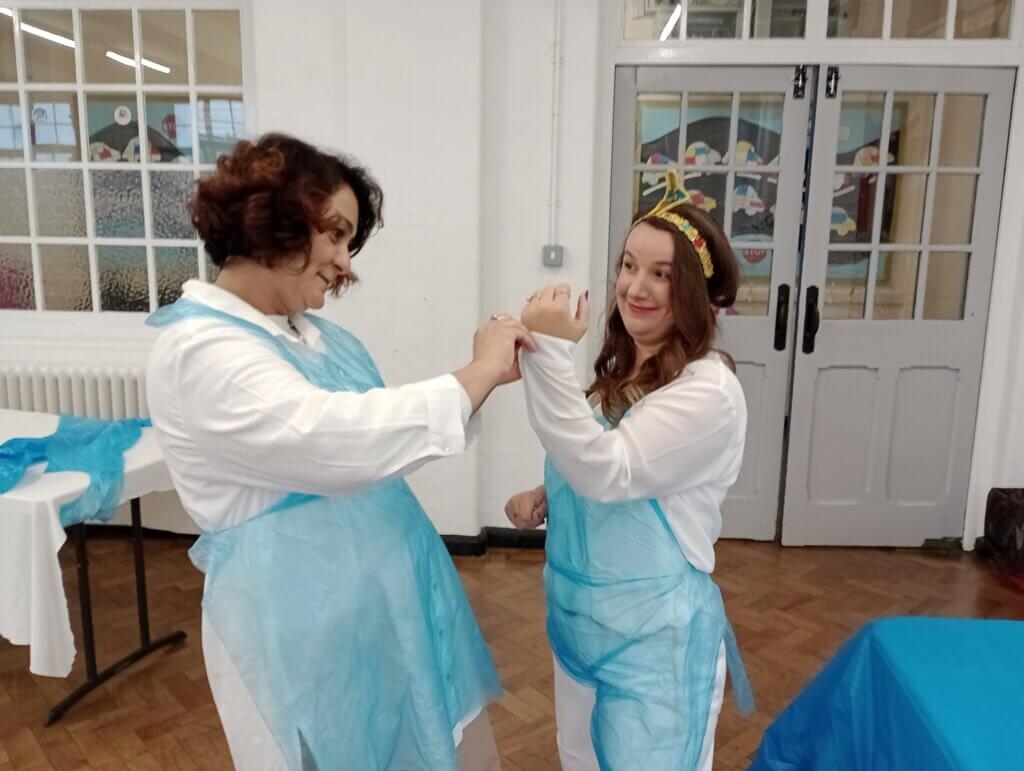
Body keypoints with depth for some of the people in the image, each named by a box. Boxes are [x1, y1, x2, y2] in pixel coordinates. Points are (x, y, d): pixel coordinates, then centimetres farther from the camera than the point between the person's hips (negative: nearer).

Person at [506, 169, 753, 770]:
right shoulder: (620, 370, 4)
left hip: (655, 632, -8)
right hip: (581, 615, 8)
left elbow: (607, 471, -31)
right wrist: (545, 500, -4)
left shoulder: (709, 391, -22)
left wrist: (551, 354, -35)